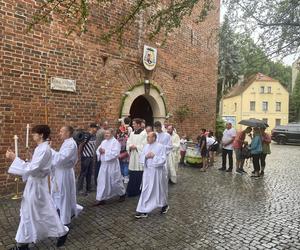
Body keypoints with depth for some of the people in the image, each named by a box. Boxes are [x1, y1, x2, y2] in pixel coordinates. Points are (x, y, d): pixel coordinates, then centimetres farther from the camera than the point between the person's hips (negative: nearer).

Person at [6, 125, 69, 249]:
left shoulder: (44, 150, -25)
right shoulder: (41, 148, 7)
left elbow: (31, 169, -28)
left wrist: (14, 158, -25)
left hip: (37, 185, -10)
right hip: (34, 184, 10)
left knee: (45, 212, 3)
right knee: (28, 213, 20)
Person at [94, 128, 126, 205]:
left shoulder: (115, 142, -11)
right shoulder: (103, 142, 10)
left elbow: (115, 153, -22)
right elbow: (98, 150, 10)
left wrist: (105, 151, -18)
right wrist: (100, 151, -13)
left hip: (112, 165, -6)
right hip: (104, 164, 6)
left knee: (115, 181, 6)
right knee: (102, 181, 4)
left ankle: (122, 194, 31)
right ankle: (101, 199, 12)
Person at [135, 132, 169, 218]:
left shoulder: (160, 147, -11)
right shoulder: (146, 146, 6)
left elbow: (163, 160, -15)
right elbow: (141, 158, 7)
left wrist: (154, 156, -20)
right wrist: (146, 156, -12)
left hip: (157, 172, -5)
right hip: (147, 171, 5)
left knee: (158, 189, 10)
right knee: (146, 190, 5)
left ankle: (165, 205, 36)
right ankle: (143, 211, 11)